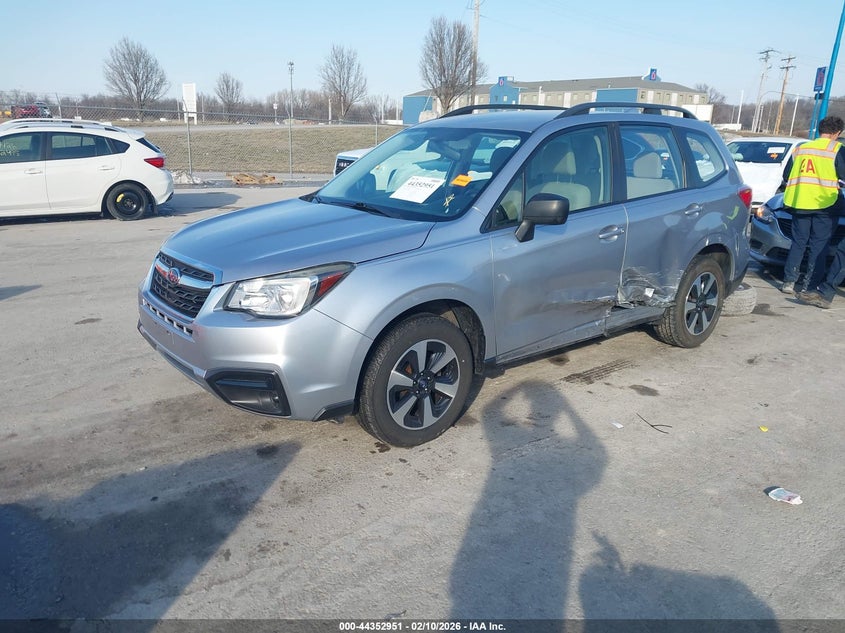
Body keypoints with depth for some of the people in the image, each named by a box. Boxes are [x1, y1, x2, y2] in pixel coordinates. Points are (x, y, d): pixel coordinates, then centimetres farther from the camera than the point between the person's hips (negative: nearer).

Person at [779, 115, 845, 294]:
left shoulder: (800, 148, 13)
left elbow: (786, 177, 18)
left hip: (799, 203, 4)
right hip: (824, 204, -4)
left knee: (798, 243, 10)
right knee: (818, 246, 2)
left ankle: (789, 281, 3)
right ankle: (809, 285, 2)